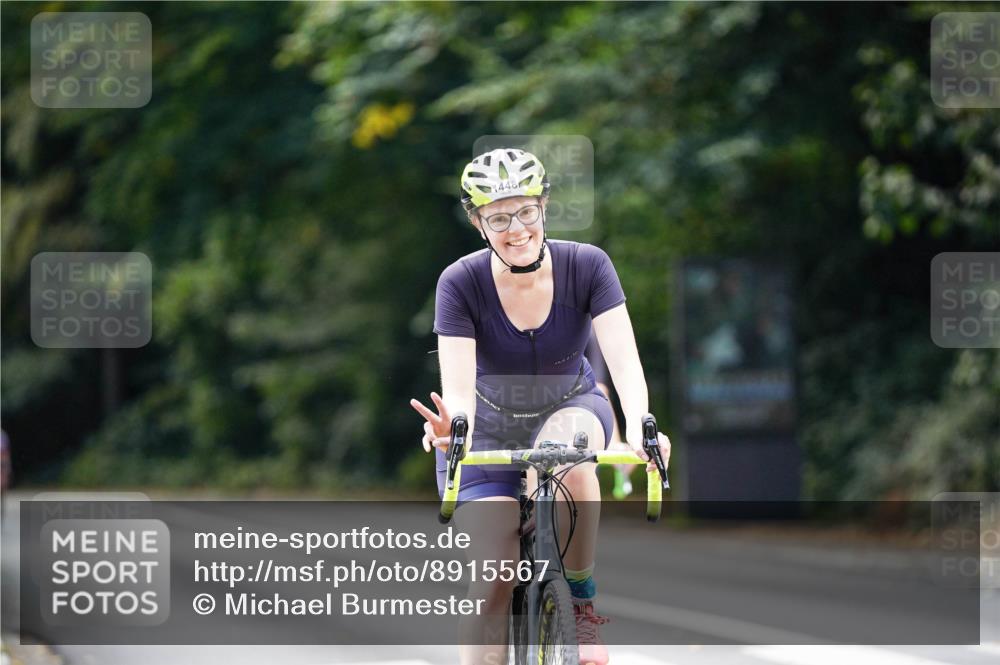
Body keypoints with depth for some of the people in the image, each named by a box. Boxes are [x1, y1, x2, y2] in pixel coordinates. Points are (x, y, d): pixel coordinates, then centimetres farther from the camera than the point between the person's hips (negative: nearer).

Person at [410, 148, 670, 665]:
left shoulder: (586, 266, -21)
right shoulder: (461, 283, -22)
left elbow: (624, 360, -29)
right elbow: (458, 385, -29)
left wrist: (638, 426, -49)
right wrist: (454, 428, -53)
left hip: (570, 409, 0)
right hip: (490, 425, 0)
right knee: (494, 578, -15)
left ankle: (581, 602, -18)